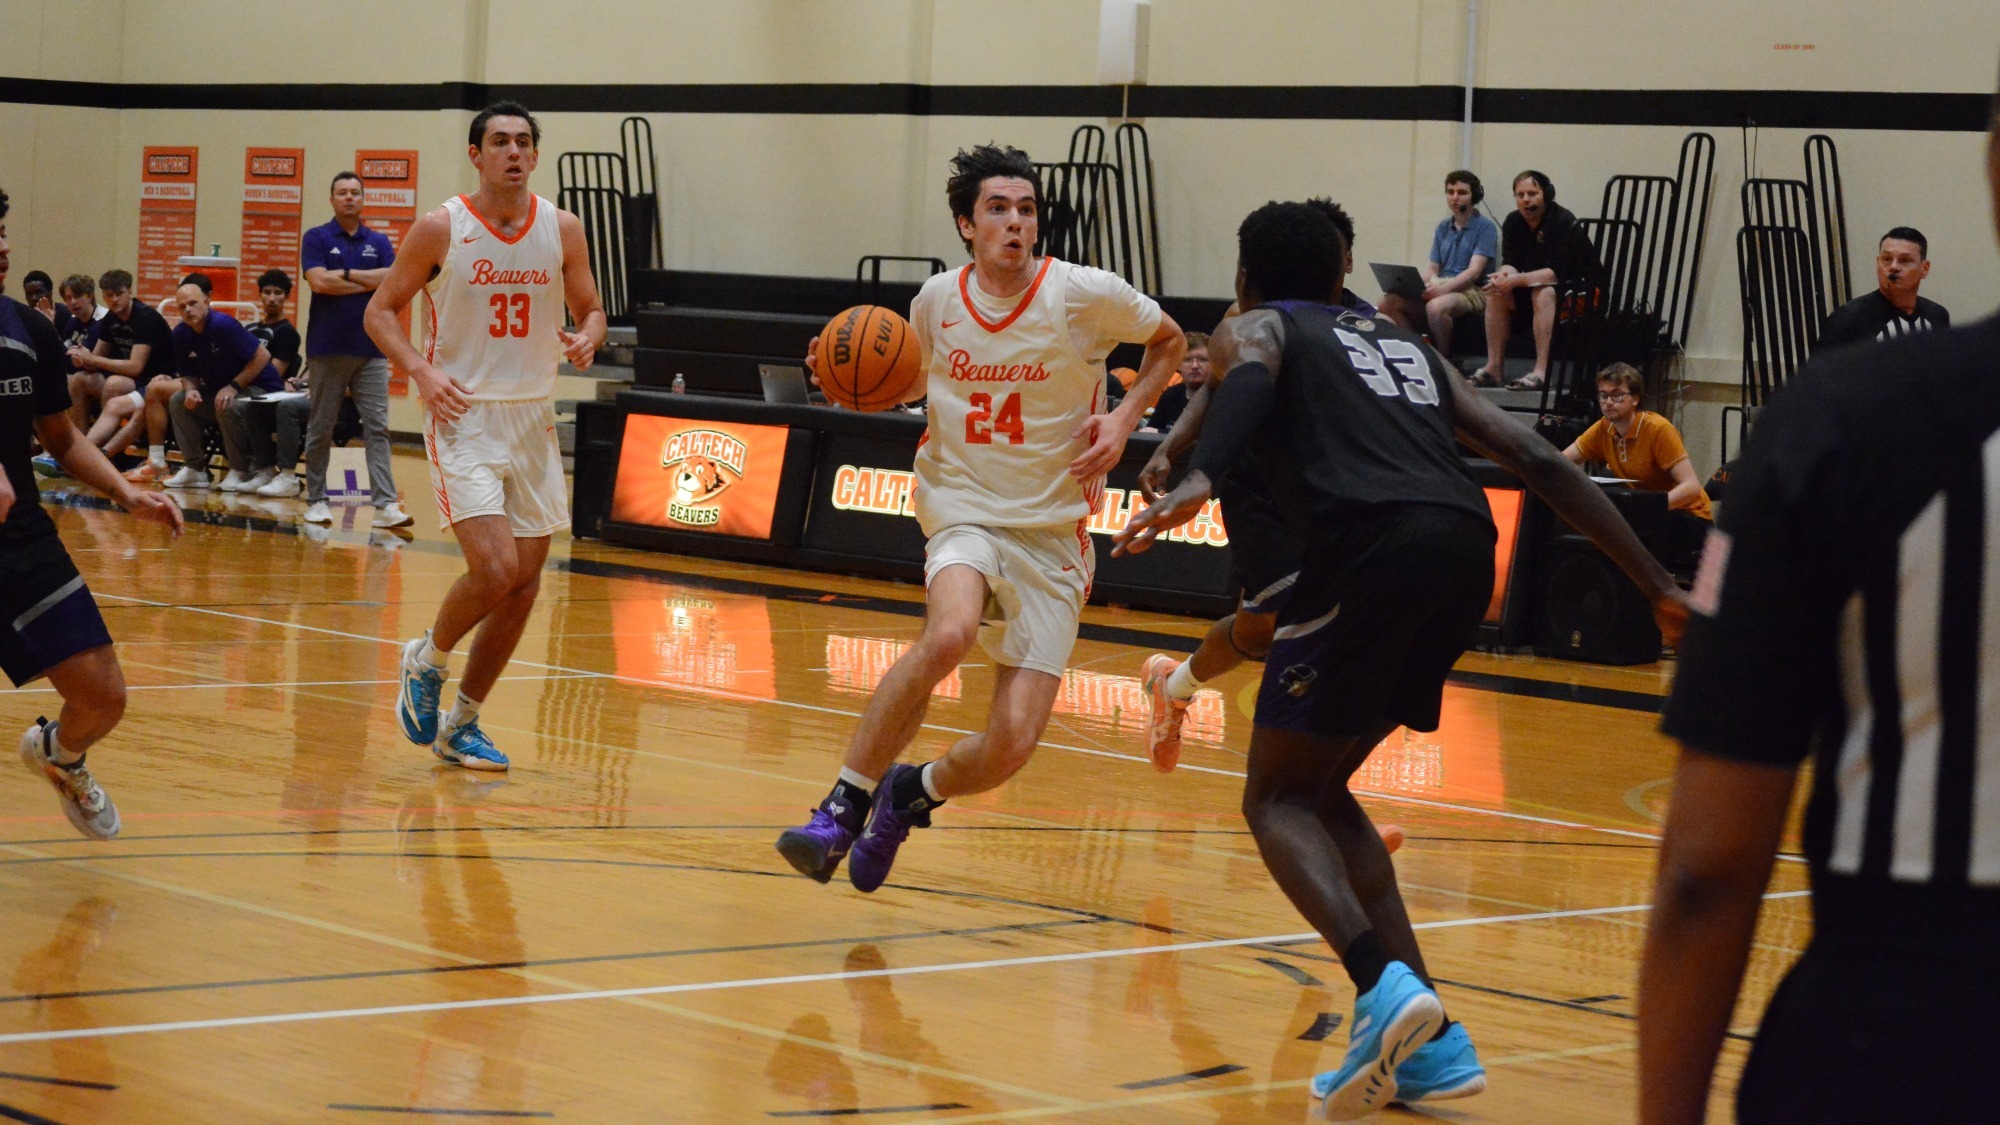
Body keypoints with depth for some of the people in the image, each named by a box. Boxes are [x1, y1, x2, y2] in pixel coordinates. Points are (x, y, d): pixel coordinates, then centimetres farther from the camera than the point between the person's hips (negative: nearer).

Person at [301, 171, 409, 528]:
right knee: (320, 429, 4)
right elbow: (319, 281, -13)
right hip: (328, 348, -2)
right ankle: (316, 501, 15)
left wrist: (346, 274, -9)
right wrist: (371, 282, -6)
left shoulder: (379, 242, 12)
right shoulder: (316, 238, 3)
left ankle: (386, 505, -11)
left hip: (371, 348, 2)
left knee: (377, 428, -5)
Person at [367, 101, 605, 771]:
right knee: (495, 570, -19)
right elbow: (380, 311, -1)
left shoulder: (562, 229, 2)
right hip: (465, 419, -5)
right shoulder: (441, 229, -7)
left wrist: (587, 338, -10)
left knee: (524, 585, 5)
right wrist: (422, 371, -17)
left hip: (533, 420, 5)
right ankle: (426, 660, 11)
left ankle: (461, 726, 20)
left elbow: (590, 308, 13)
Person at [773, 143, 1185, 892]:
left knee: (1011, 745, -10)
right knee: (950, 631, -36)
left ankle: (911, 793, 24)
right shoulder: (937, 301, 1)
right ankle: (841, 809, -23)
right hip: (963, 514, 0)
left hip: (1053, 535, 0)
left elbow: (1168, 342, 11)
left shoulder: (1086, 294, -8)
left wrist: (1123, 419, -5)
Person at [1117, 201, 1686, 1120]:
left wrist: (1195, 482, -28)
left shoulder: (1256, 328, 19)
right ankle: (1427, 1044, 13)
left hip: (1373, 544, -6)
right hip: (1466, 542, 6)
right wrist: (1658, 586, 22)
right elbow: (1541, 464, 23)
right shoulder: (1409, 349, 33)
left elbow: (1251, 379, -9)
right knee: (1322, 788, 20)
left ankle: (1385, 987, -20)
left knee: (1278, 799, 6)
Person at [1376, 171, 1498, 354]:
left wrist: (1443, 288, -28)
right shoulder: (1443, 227, 18)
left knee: (1436, 307, -39)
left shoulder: (1485, 227, -1)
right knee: (1389, 302, -17)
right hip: (1441, 289, 6)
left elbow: (1474, 271, -12)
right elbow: (1432, 267, 15)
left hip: (1472, 290, -6)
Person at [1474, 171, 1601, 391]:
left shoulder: (1563, 222, -20)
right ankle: (1493, 369, -12)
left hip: (1581, 289, -7)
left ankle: (1541, 373, -41)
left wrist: (1516, 280, -36)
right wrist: (1504, 275, -27)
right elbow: (1510, 263, -2)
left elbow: (1557, 272, -28)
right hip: (1536, 285, 7)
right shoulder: (1514, 222, 1)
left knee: (1543, 292, -35)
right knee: (1497, 293, -11)